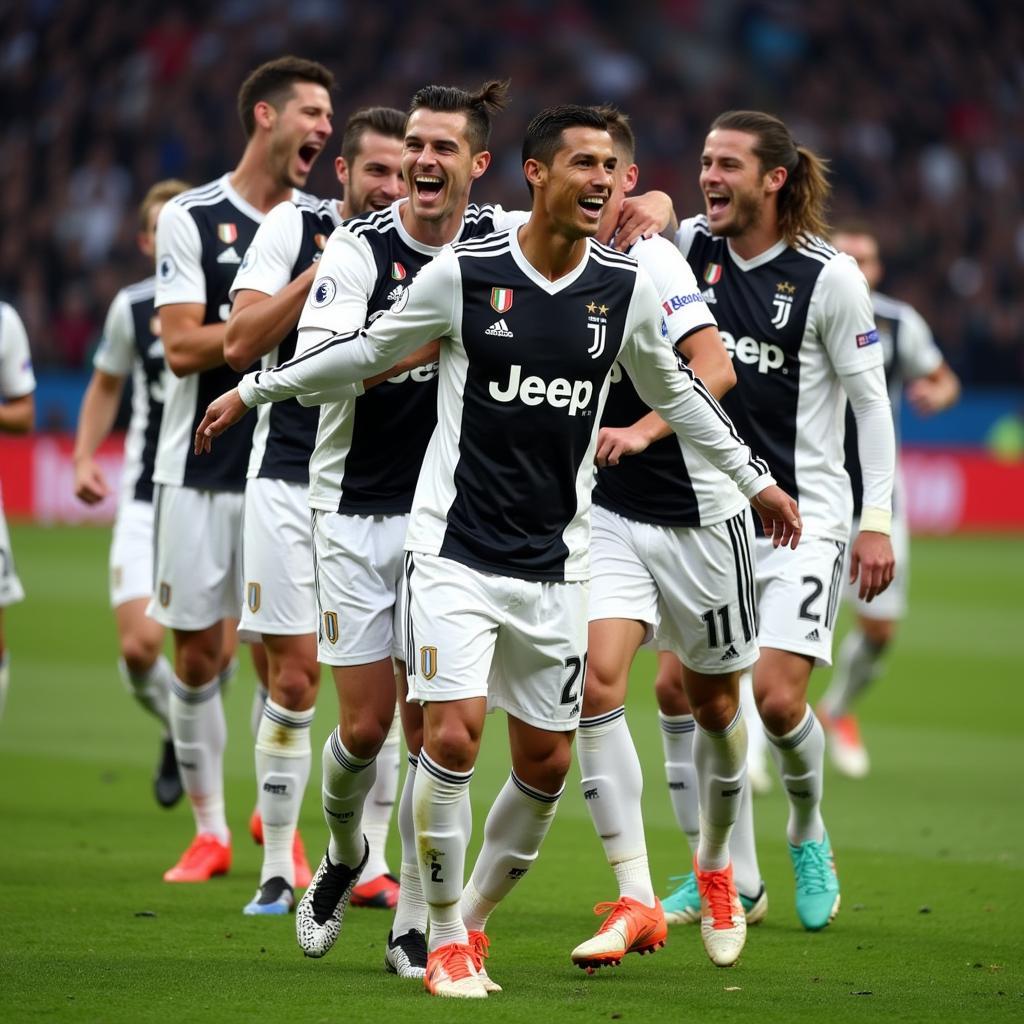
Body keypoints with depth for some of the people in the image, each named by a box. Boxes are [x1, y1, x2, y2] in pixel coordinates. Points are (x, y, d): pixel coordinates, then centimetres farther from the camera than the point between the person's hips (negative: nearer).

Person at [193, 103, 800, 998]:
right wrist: (253, 389, 13)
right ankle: (444, 944, -1)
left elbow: (672, 388, 19)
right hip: (457, 548, -4)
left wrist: (755, 479, 24)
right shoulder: (462, 272, -8)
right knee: (454, 734, -16)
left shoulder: (626, 288, 1)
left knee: (546, 762, 5)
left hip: (554, 563, 4)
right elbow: (369, 350, 7)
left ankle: (473, 915, 28)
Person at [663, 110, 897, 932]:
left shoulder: (829, 277, -10)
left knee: (777, 696, -13)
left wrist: (877, 519, -10)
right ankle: (733, 875, 9)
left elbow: (871, 400, -5)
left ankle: (808, 833, 18)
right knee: (682, 688, -4)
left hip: (801, 515, -4)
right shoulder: (693, 248, 0)